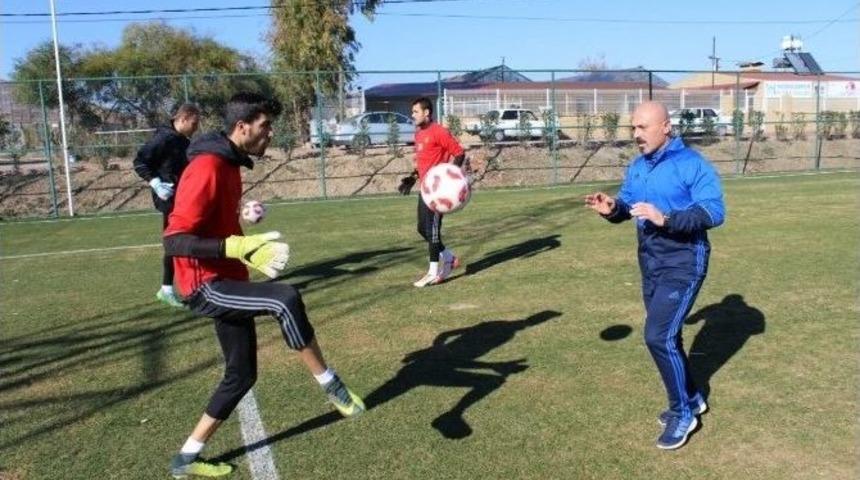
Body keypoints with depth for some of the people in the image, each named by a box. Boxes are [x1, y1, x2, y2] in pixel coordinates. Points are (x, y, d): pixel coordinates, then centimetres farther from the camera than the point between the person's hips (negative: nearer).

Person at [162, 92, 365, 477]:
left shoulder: (229, 164, 11)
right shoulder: (207, 168, -19)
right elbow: (174, 240, -25)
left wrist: (249, 247, 17)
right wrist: (238, 247, -33)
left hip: (225, 283, 10)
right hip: (206, 286, -10)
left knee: (241, 374, 13)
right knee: (286, 300, -32)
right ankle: (331, 386, -15)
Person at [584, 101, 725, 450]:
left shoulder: (692, 164, -15)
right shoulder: (636, 168, 8)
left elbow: (714, 212, -22)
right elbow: (627, 205, 12)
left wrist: (665, 218, -34)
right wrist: (611, 209, -12)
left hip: (683, 264, -8)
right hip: (650, 264, 8)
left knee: (658, 335, -14)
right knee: (665, 337, 17)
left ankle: (683, 413, 6)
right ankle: (691, 398, 38)